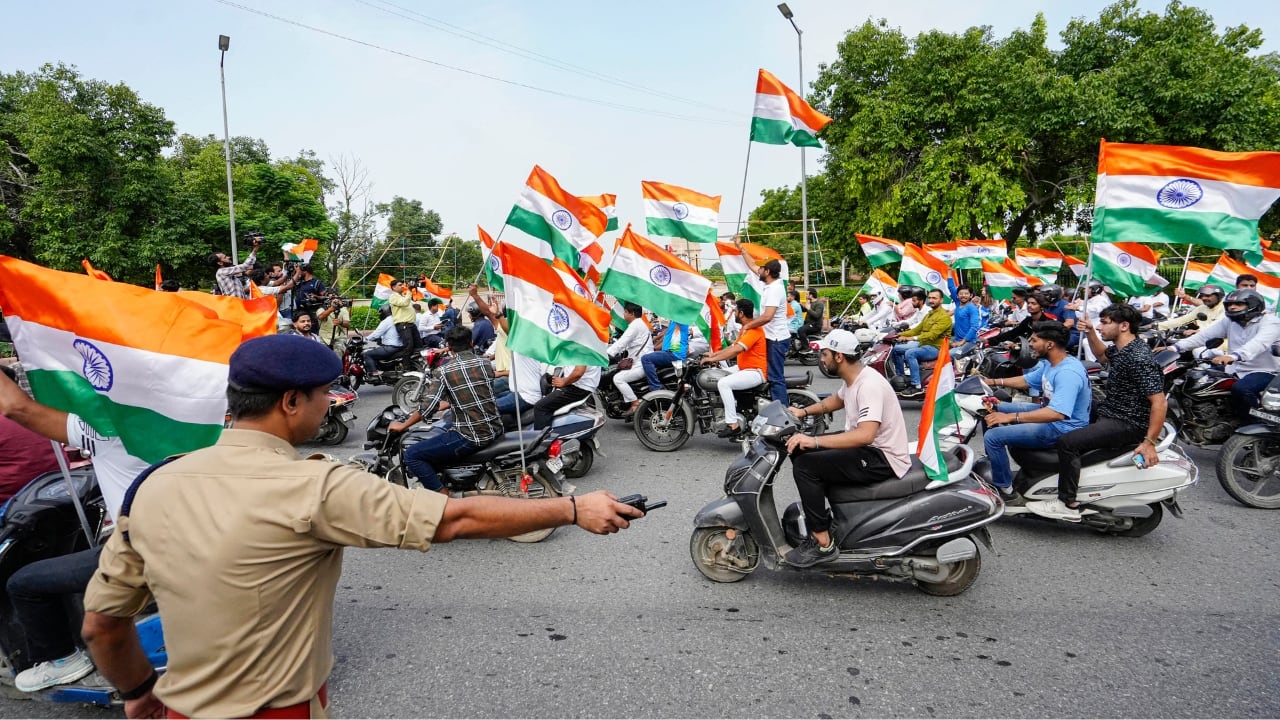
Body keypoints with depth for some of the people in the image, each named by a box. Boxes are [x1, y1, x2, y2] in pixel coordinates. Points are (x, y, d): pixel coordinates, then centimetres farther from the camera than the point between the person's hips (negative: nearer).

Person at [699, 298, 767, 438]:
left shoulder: (753, 330, -19)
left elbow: (736, 350, -30)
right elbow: (733, 346, 21)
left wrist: (714, 359, -28)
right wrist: (714, 354, 14)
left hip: (755, 372, -11)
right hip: (745, 369, 11)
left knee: (723, 383, -26)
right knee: (719, 378, 17)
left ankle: (733, 425, -25)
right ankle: (736, 417, 19)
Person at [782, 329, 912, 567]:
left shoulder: (869, 385, -24)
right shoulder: (852, 379, 6)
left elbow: (865, 435, -36)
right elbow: (837, 399, 30)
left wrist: (815, 441, -36)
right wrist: (804, 411, 14)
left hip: (884, 459, -10)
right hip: (868, 449, 10)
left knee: (805, 466, -22)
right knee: (800, 449, 13)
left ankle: (823, 544, -15)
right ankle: (815, 510, 25)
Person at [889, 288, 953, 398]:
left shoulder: (944, 316, -12)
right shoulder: (929, 314, 20)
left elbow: (932, 334, -25)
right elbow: (918, 329, 20)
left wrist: (914, 338, -34)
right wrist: (902, 334, 6)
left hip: (935, 347, -10)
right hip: (923, 344, 10)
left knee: (910, 353, -33)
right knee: (896, 349, 2)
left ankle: (917, 386, -31)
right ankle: (900, 378, 10)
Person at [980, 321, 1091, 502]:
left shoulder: (1068, 372, -30)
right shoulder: (1048, 363, 2)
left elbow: (1057, 413, -42)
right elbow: (1027, 380, 21)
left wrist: (1010, 417, -42)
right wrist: (993, 382, 13)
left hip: (1062, 429, -10)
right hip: (1049, 411, 10)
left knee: (992, 437, -21)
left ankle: (1006, 491, -5)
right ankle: (992, 460, 30)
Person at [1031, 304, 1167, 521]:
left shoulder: (1139, 358, -23)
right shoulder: (1120, 349, 7)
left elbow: (1159, 401, -26)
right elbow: (1103, 356, 32)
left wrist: (1150, 442, -28)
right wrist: (1090, 334, 13)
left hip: (1128, 424, -11)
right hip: (1110, 413, 11)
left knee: (1068, 442, -28)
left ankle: (1068, 504, -21)